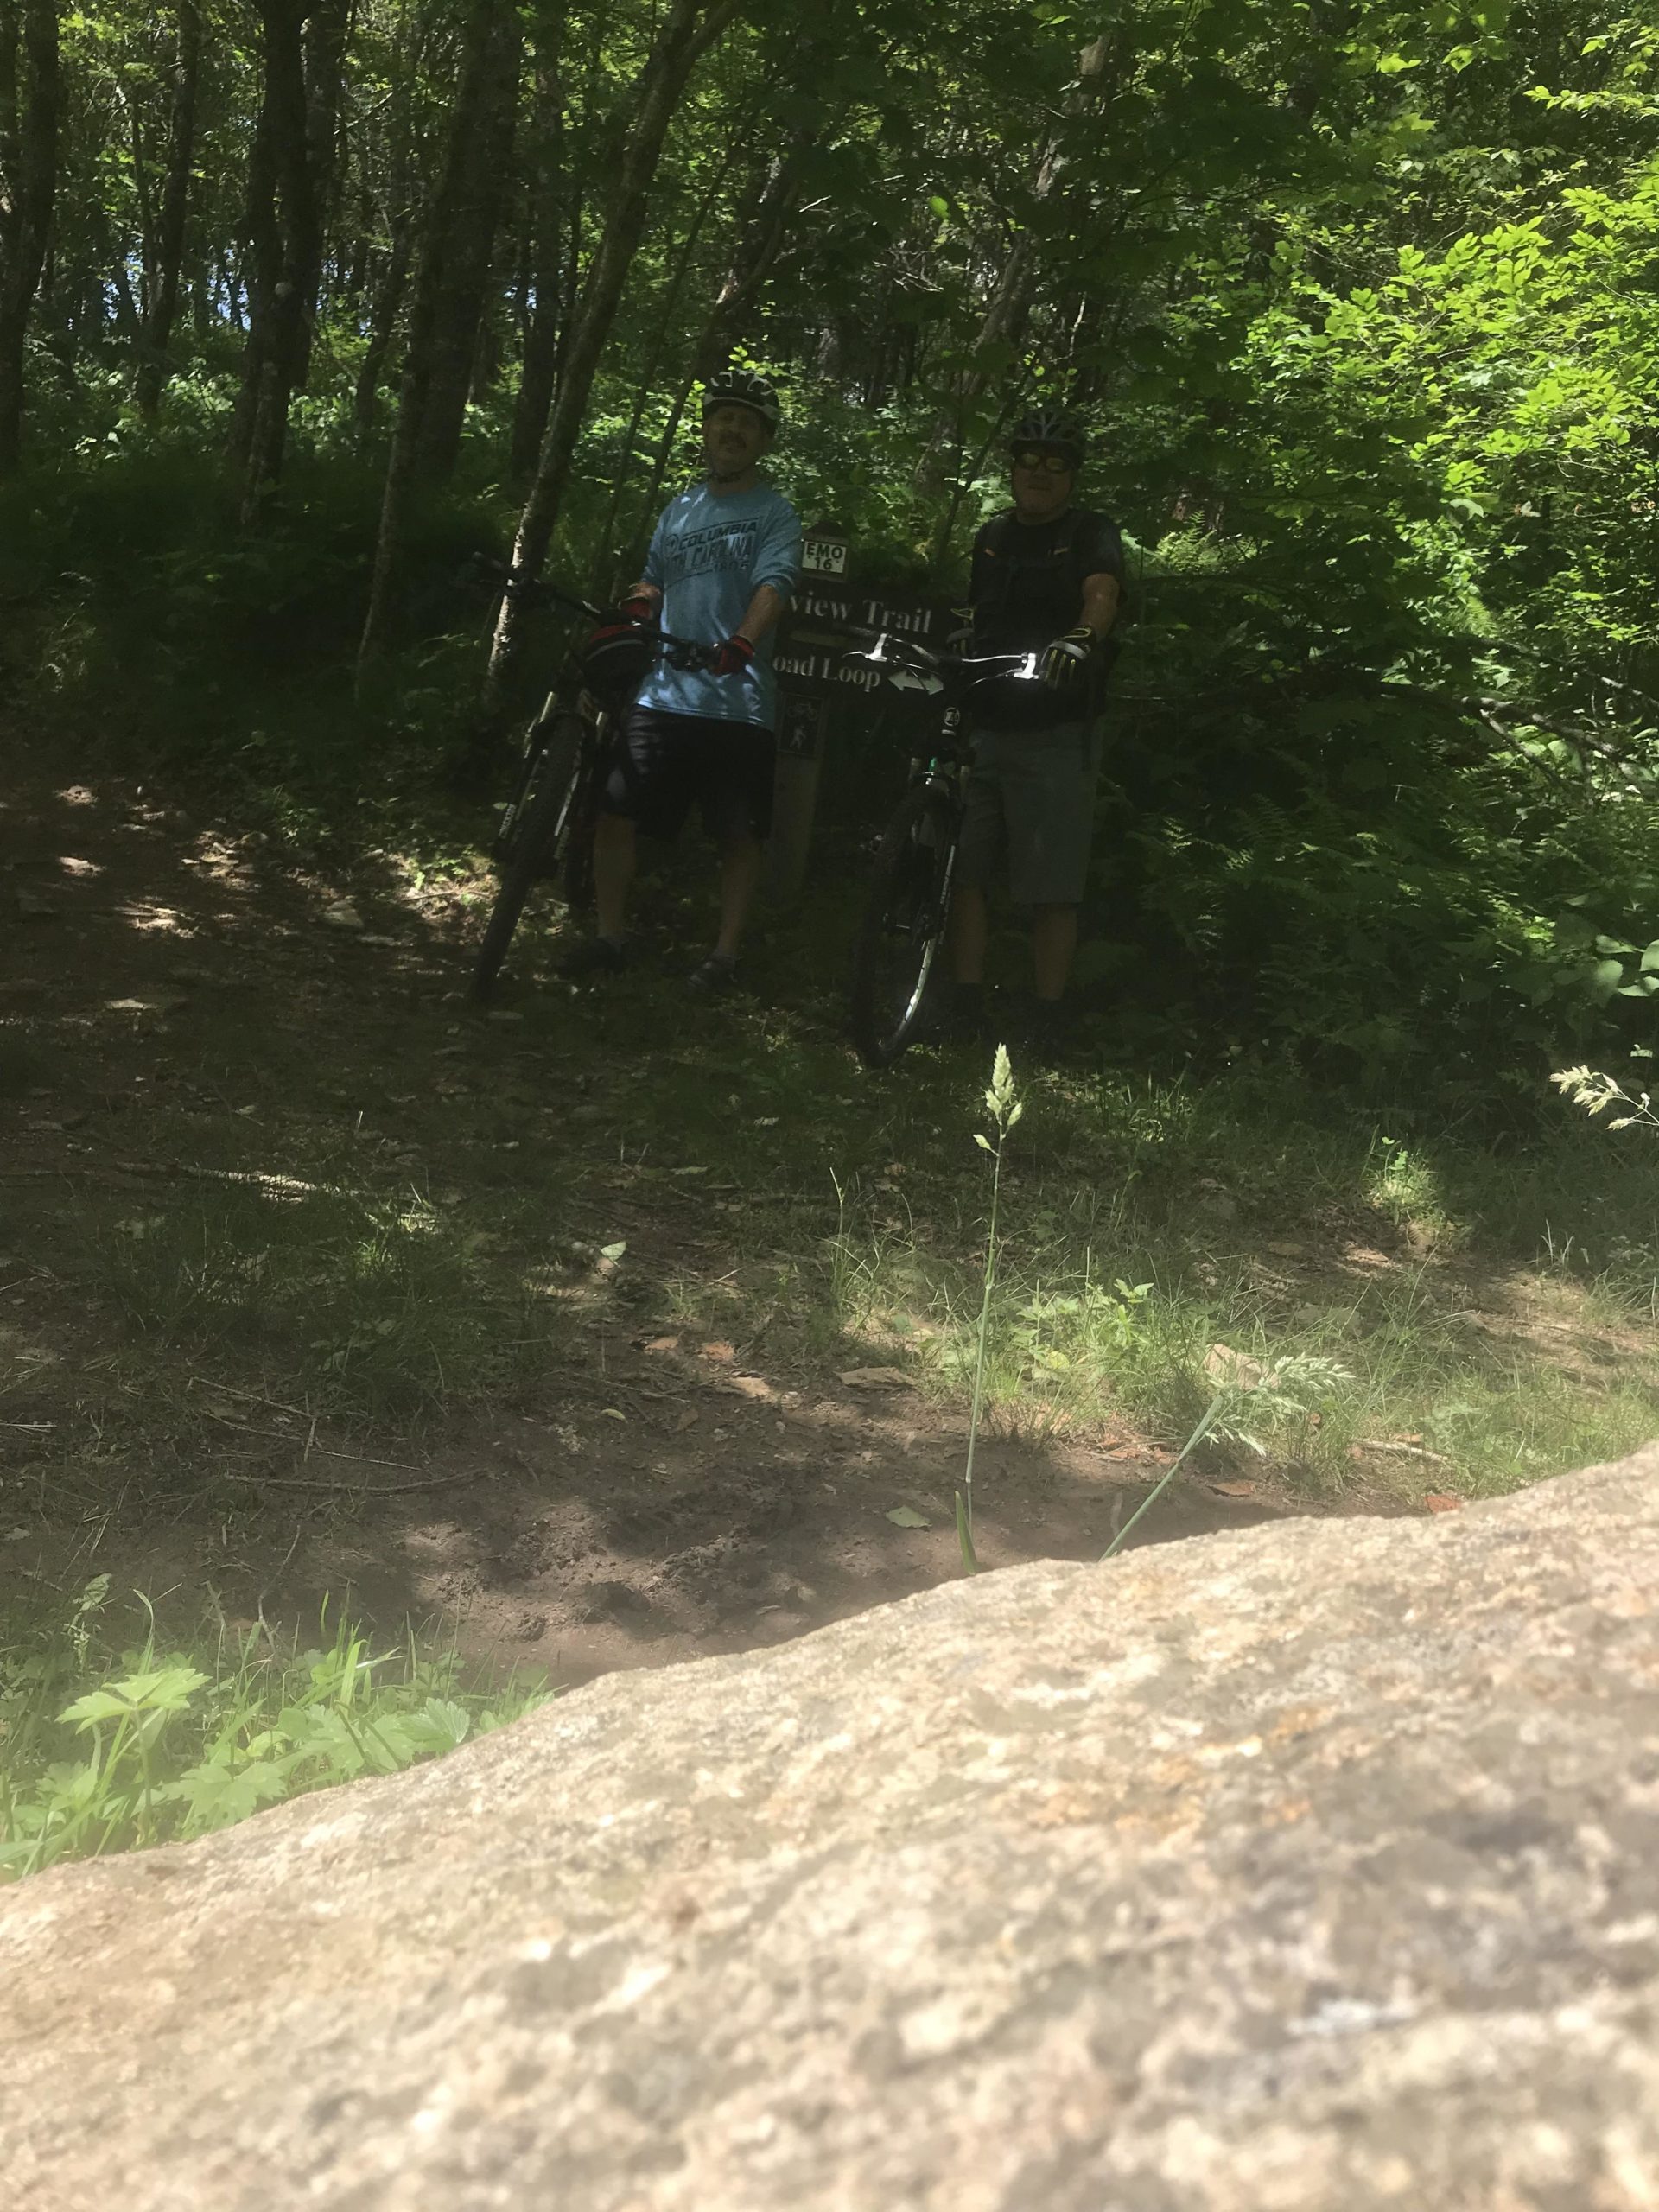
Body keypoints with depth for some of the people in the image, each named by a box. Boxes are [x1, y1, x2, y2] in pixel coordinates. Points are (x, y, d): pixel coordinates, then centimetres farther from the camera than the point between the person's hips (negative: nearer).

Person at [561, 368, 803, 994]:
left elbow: (773, 586, -15)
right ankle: (610, 937, 13)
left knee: (739, 834, 2)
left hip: (738, 702, -4)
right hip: (663, 692, 4)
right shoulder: (679, 509, 17)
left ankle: (725, 953, 15)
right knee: (613, 813, -1)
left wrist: (741, 644, -33)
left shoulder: (775, 512, 1)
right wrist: (623, 620, 3)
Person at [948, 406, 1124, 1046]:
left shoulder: (1091, 534, 0)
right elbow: (967, 622, 17)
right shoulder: (992, 537, 17)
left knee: (1052, 891, -3)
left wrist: (1080, 638, -41)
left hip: (1056, 738, -5)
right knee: (962, 870, 2)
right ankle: (965, 1010, 10)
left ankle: (1047, 1024, 5)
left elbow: (1102, 593, -20)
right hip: (983, 729, 5)